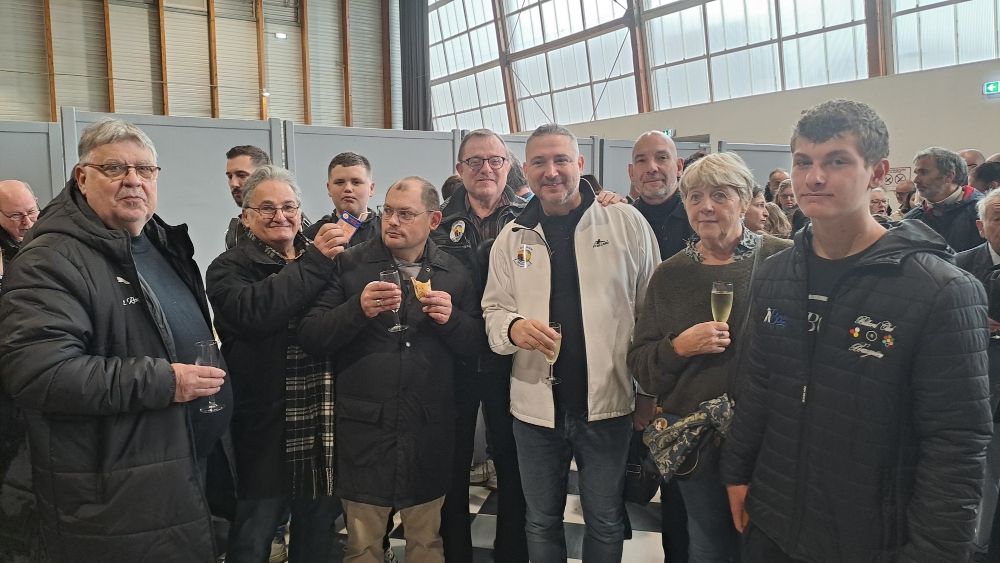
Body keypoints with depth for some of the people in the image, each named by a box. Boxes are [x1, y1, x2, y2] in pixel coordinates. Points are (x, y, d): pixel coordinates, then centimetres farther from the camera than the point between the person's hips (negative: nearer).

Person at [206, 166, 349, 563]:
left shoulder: (327, 262, 11)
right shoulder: (229, 269, -2)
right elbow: (252, 312, -25)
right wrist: (314, 262, -22)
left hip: (322, 429, 4)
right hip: (264, 430, -4)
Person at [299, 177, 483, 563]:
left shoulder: (455, 274, 5)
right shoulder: (350, 265, -1)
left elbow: (476, 346, 5)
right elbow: (310, 337, -7)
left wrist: (451, 318, -14)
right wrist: (358, 309, -23)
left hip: (429, 432, 2)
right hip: (364, 430, -1)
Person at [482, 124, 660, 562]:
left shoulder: (627, 223, -3)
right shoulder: (512, 237, 5)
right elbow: (493, 312, 8)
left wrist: (651, 393, 0)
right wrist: (512, 327, -16)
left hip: (606, 404, -2)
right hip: (535, 406, 2)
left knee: (605, 523, 14)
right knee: (541, 522, 18)